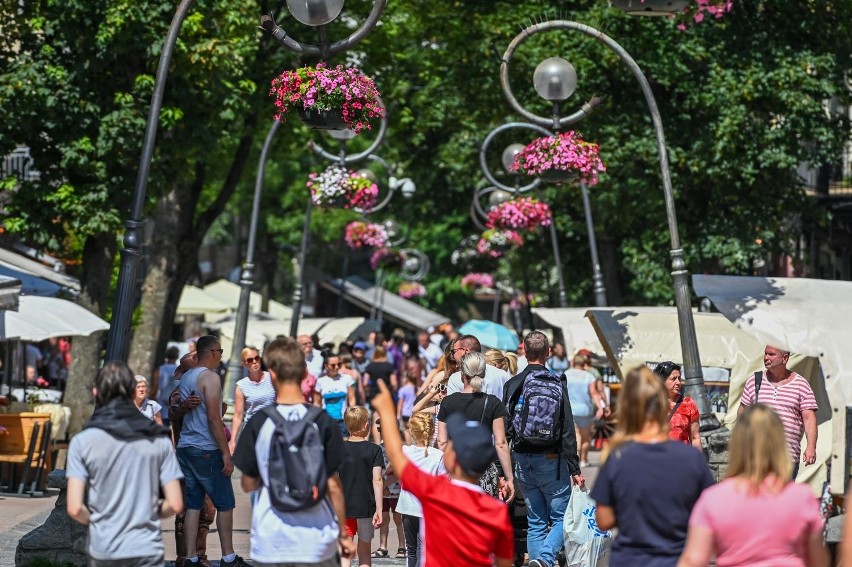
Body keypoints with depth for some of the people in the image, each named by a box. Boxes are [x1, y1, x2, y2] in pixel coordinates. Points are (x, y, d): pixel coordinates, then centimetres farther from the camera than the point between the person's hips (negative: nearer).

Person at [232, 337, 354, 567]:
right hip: (316, 538, 0)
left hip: (270, 539, 0)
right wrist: (343, 534, 8)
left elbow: (248, 484, 1)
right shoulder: (323, 422, -6)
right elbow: (333, 484, -3)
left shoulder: (258, 423, -6)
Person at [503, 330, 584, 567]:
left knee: (536, 521, 14)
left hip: (523, 460, 4)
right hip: (551, 459, -4)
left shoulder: (512, 385, 2)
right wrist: (575, 469, -5)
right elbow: (567, 431, -9)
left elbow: (504, 430, 1)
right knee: (562, 517, 2)